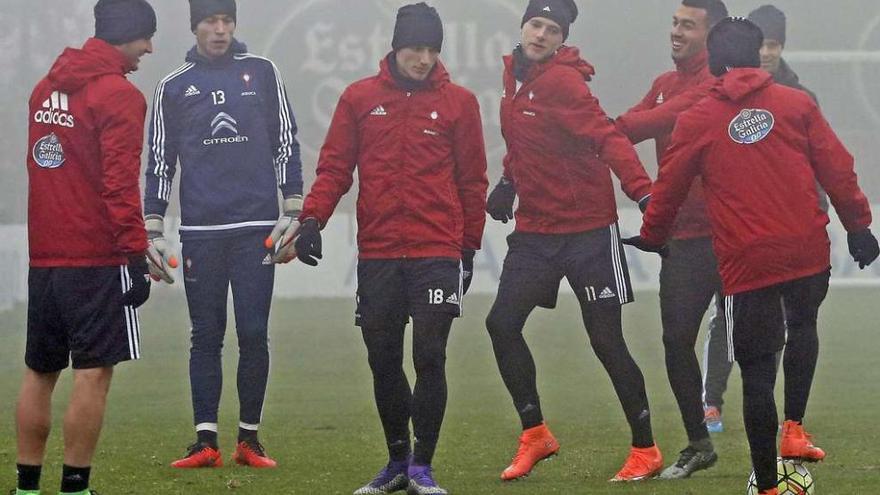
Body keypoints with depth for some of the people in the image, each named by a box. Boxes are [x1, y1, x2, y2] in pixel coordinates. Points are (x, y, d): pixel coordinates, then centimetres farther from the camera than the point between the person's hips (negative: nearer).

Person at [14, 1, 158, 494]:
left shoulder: (46, 88, 13)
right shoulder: (119, 96, -11)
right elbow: (120, 184, -16)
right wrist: (136, 252, -14)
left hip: (43, 256, 7)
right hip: (98, 260, -7)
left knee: (39, 373, 12)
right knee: (93, 374, -4)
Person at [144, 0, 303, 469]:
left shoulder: (261, 72, 8)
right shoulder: (173, 87, 9)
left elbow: (286, 144, 9)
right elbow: (160, 162, 11)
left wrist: (293, 212, 2)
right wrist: (154, 230, 5)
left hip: (256, 228, 0)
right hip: (200, 231, 0)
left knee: (254, 336, -2)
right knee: (205, 337, 1)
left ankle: (249, 438, 7)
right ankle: (205, 441, 2)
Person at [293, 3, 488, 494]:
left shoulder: (458, 102, 4)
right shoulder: (360, 98, 6)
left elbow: (472, 180, 7)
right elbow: (335, 166, 6)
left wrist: (469, 248, 6)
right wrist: (313, 217, -9)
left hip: (437, 253, -2)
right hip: (377, 255, 2)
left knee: (430, 358, -8)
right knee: (384, 361, 8)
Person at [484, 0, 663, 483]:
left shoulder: (562, 81, -16)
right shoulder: (516, 76, 8)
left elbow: (607, 138, -26)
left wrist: (641, 190, -37)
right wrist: (509, 180, 13)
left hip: (587, 229, -7)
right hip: (534, 229, 7)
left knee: (606, 339, -3)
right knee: (502, 324, 1)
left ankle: (645, 449, 9)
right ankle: (534, 434, 16)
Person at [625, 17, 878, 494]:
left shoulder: (696, 120, 4)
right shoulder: (797, 103, 5)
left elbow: (669, 187, 9)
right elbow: (837, 168, 2)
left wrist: (651, 236, 26)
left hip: (745, 261, -1)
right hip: (808, 250, 1)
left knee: (757, 372, 5)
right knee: (802, 328, 29)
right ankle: (795, 429, 11)